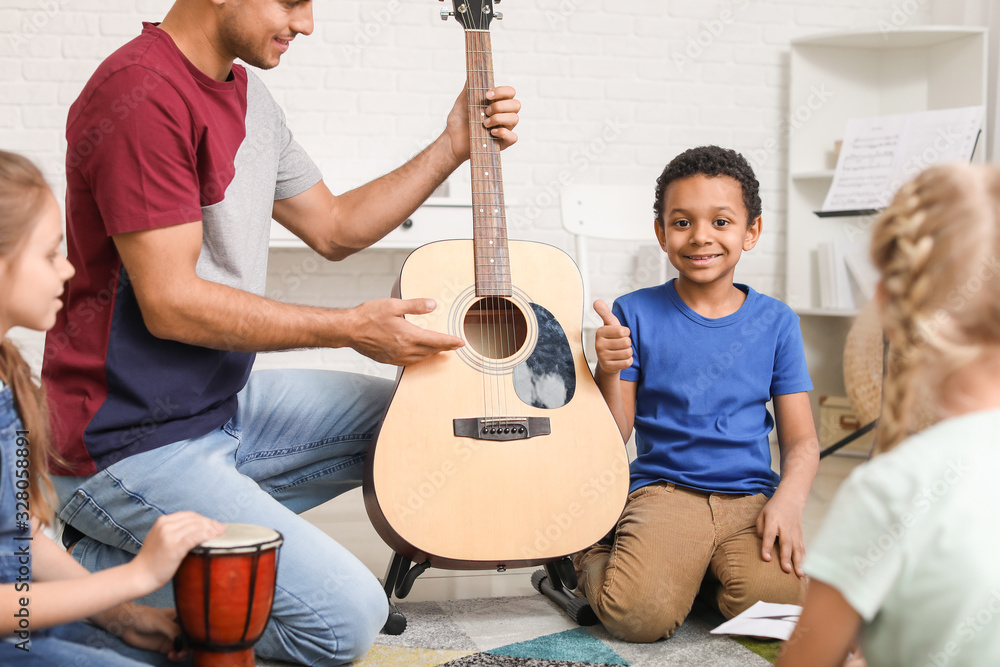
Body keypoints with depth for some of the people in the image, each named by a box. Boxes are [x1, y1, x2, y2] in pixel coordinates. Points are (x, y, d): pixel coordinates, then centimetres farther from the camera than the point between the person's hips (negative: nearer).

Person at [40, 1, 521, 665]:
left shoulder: (246, 93, 10)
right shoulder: (141, 93, -21)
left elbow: (333, 227, 17)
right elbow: (170, 304, -24)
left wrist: (455, 145, 9)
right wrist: (350, 328, -17)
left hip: (226, 404, 10)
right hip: (133, 443, -10)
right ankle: (101, 570, 0)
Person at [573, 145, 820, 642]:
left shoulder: (775, 322, 7)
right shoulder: (635, 314, 3)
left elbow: (801, 438, 7)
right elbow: (615, 433, 3)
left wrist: (789, 500, -12)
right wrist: (609, 372, -16)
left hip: (751, 496, 2)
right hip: (664, 489, -2)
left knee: (775, 599, -26)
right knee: (640, 615, -25)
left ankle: (704, 568, 7)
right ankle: (594, 557, 9)